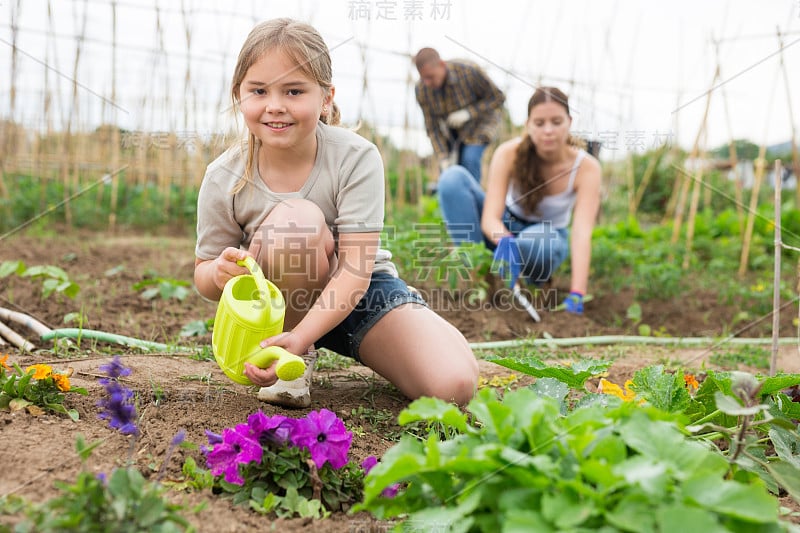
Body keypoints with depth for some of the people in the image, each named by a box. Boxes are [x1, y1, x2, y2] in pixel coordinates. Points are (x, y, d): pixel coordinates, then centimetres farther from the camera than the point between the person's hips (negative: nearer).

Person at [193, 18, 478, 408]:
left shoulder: (356, 158, -21)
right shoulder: (224, 177, -15)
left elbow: (355, 270, -27)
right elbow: (203, 276, -3)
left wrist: (299, 337, -41)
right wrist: (221, 272, -29)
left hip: (360, 292, -1)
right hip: (283, 304, 1)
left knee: (455, 384, -22)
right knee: (300, 218, -34)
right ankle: (295, 363, -12)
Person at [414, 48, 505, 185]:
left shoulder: (469, 72, -33)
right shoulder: (421, 90, -23)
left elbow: (498, 97, -21)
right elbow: (432, 128, -16)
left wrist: (468, 113, -33)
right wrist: (443, 159, -24)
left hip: (482, 119, -4)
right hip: (452, 126, 4)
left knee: (470, 159, -23)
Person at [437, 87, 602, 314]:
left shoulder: (586, 167, -24)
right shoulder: (509, 154, -23)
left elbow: (582, 232, -34)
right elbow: (490, 217, -29)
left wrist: (576, 296, -47)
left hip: (548, 236, -1)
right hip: (504, 229, 2)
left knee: (537, 243, -42)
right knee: (453, 177, -25)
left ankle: (537, 282, -5)